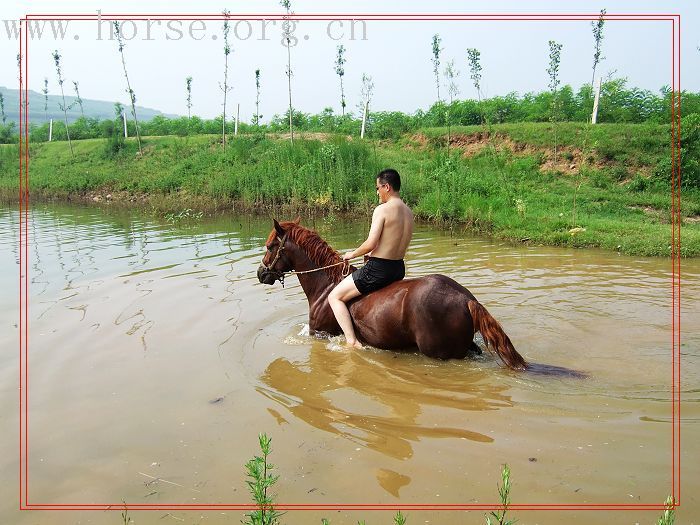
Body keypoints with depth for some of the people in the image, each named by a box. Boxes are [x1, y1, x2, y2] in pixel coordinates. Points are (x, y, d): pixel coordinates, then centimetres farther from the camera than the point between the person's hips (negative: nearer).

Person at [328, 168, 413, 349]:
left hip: (378, 270, -8)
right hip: (399, 268, 9)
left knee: (335, 296, 3)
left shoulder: (382, 209, -16)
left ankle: (353, 342, -6)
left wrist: (352, 254, -3)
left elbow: (370, 244, -21)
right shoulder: (409, 212, 8)